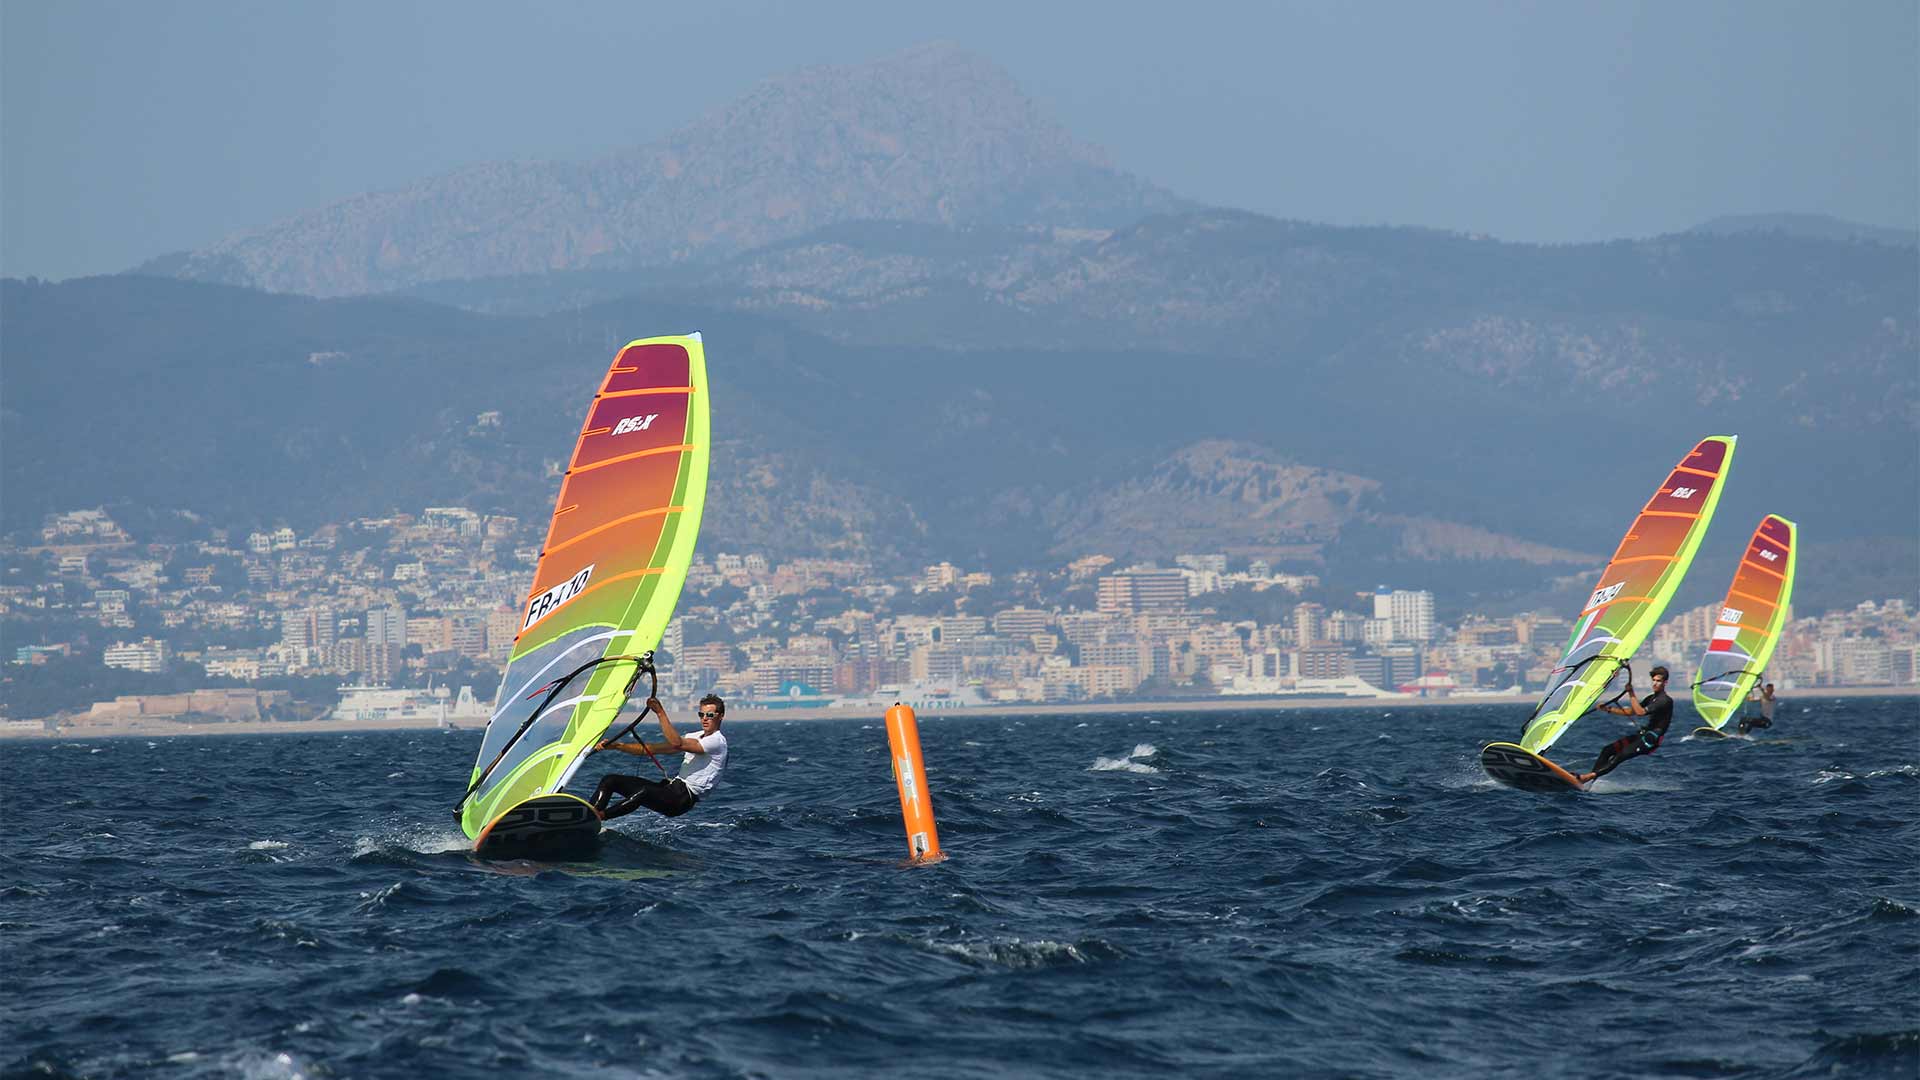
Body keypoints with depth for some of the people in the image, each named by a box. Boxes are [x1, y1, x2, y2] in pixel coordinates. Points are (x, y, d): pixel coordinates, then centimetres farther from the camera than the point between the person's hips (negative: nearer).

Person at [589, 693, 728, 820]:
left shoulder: (717, 741, -7)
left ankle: (598, 816, -42)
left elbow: (677, 743, -22)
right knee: (610, 780, 0)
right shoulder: (695, 738, 21)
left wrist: (660, 712, -22)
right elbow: (652, 749, 16)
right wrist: (615, 746, 7)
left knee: (644, 792, -40)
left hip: (683, 799, -9)